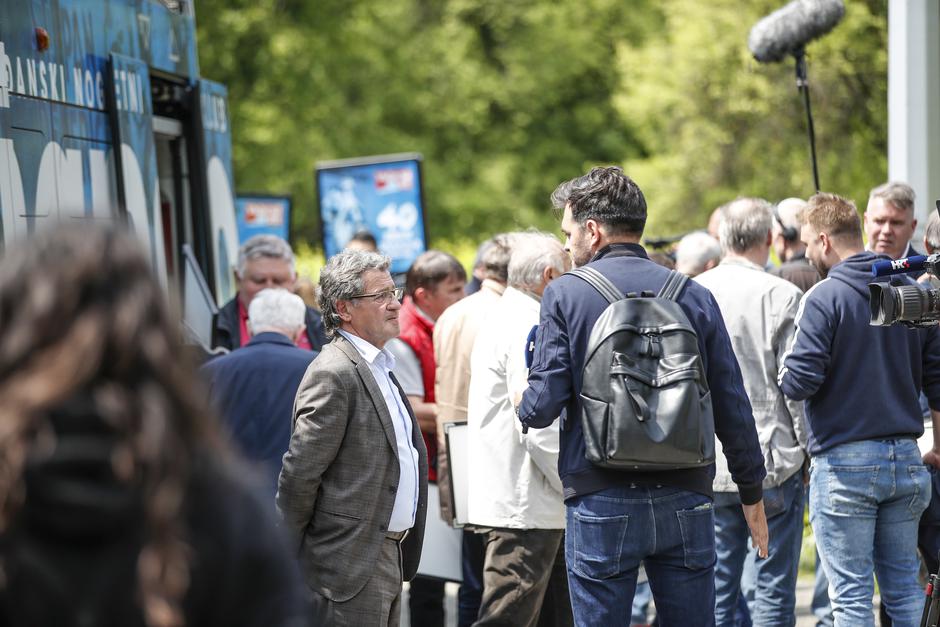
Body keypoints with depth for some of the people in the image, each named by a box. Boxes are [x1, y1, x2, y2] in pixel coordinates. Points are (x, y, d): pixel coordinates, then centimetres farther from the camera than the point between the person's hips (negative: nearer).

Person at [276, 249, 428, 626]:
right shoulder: (333, 374, -15)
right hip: (351, 564, -10)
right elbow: (298, 474, -17)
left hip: (388, 556, 10)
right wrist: (291, 559, -10)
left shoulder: (381, 367, 17)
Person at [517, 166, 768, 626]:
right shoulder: (693, 295, 4)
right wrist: (752, 493, 14)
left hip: (600, 503, -3)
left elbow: (544, 404, -10)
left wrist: (523, 406, 15)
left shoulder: (564, 295, -4)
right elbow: (732, 407, 4)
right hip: (686, 500, 3)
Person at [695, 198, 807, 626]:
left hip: (709, 466, 4)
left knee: (714, 591, 10)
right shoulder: (781, 296, -10)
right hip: (774, 462, -4)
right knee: (774, 589, 3)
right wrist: (807, 447, 2)